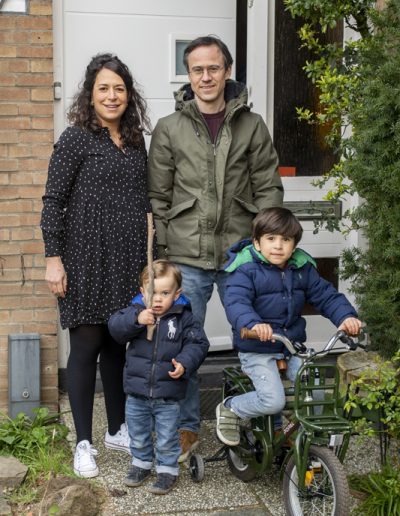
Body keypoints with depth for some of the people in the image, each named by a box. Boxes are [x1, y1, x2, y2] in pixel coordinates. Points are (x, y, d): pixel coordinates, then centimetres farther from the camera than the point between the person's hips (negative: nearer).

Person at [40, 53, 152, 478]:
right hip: (87, 262, -5)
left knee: (119, 344, 14)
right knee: (86, 345, 0)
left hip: (128, 263, 5)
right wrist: (53, 258, -13)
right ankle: (84, 443, 10)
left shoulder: (135, 141, 12)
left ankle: (117, 430, 28)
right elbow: (53, 201, -8)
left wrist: (150, 258, 16)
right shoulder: (76, 138, -5)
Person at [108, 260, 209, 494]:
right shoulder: (136, 311, -3)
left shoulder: (184, 317, -7)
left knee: (167, 439, 8)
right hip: (137, 392, 3)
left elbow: (197, 343, -7)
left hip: (168, 396, -2)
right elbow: (115, 327, -14)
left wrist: (184, 364, -23)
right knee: (138, 435, 20)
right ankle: (141, 464, 41)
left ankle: (168, 469, 27)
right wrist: (136, 319, -30)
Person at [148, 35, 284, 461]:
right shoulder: (169, 129, 4)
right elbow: (158, 198, 5)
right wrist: (159, 252, 1)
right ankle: (186, 426, 19)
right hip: (187, 257, 0)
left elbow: (269, 189, 5)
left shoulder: (252, 126, 5)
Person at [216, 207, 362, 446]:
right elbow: (236, 302, -28)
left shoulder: (303, 268, 3)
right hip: (257, 349, -5)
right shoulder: (245, 269, -14)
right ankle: (230, 408, 9)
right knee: (274, 401, -19)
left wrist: (346, 316, -18)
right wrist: (253, 324, -49)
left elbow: (326, 295, 2)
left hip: (293, 346, 5)